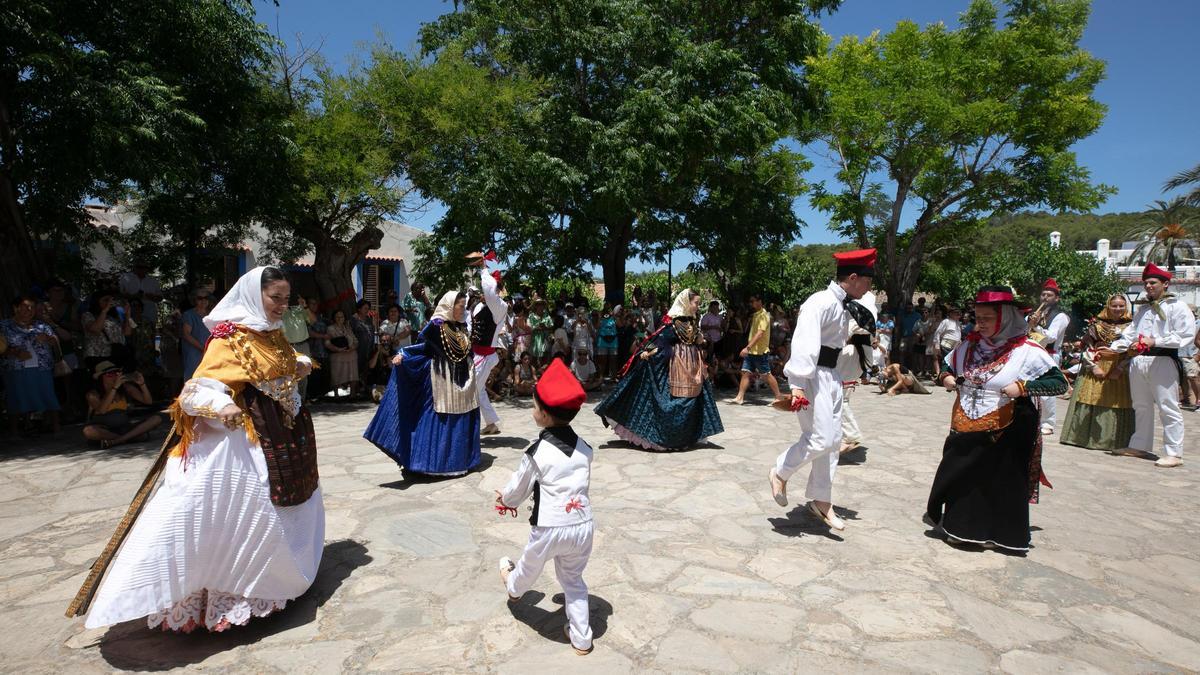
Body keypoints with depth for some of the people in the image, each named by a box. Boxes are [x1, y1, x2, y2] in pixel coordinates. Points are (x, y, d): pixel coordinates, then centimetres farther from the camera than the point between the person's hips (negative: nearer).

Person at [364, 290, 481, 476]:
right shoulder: (436, 325, -9)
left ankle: (460, 458, 22)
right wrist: (403, 355, -27)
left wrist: (473, 375, 21)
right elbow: (423, 346, -13)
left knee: (461, 420, 10)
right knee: (440, 420, -4)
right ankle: (437, 461, 5)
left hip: (462, 381, 7)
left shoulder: (462, 326, 10)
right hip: (443, 380, -7)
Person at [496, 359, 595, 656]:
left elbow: (518, 489, -1)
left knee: (530, 566, 28)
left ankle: (514, 588, 58)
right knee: (574, 581, 23)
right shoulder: (584, 448, -1)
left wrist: (505, 499, 24)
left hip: (549, 528, -3)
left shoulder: (536, 452, -15)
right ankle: (581, 638, 32)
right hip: (583, 525, 4)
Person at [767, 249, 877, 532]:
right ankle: (780, 472, 15)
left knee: (833, 440, 12)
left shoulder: (844, 306, 12)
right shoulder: (821, 302, -17)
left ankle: (821, 500, 23)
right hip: (812, 377, -10)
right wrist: (797, 385, -33)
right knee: (820, 439, -10)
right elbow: (804, 345, -26)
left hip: (831, 376, 10)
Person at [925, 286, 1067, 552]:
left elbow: (1060, 383, -8)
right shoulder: (968, 347, 4)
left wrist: (1023, 387, -22)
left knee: (1001, 483, 9)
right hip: (964, 430, 5)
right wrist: (945, 377, -2)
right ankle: (960, 528, 30)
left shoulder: (1027, 352, -10)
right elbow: (946, 367, 20)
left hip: (1005, 434, -4)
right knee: (960, 477, 12)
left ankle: (996, 532, 27)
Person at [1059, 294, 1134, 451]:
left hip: (1119, 372, 0)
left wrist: (1120, 369, -11)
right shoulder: (1097, 324, 8)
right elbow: (1087, 347, 4)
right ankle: (1085, 437, 7)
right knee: (1090, 401, 0)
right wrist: (1093, 366, -8)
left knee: (1116, 404, -1)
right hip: (1095, 370, 0)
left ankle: (1112, 440, 7)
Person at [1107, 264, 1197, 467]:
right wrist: (1113, 348, 7)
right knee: (1141, 406, 14)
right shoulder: (1142, 308, 21)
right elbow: (1130, 333, 19)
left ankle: (1174, 453, -1)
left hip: (1163, 361, -7)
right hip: (1138, 361, 7)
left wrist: (1155, 341, -17)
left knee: (1168, 408, -6)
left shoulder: (1177, 307, 0)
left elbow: (1186, 334, -11)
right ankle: (1139, 445, 24)